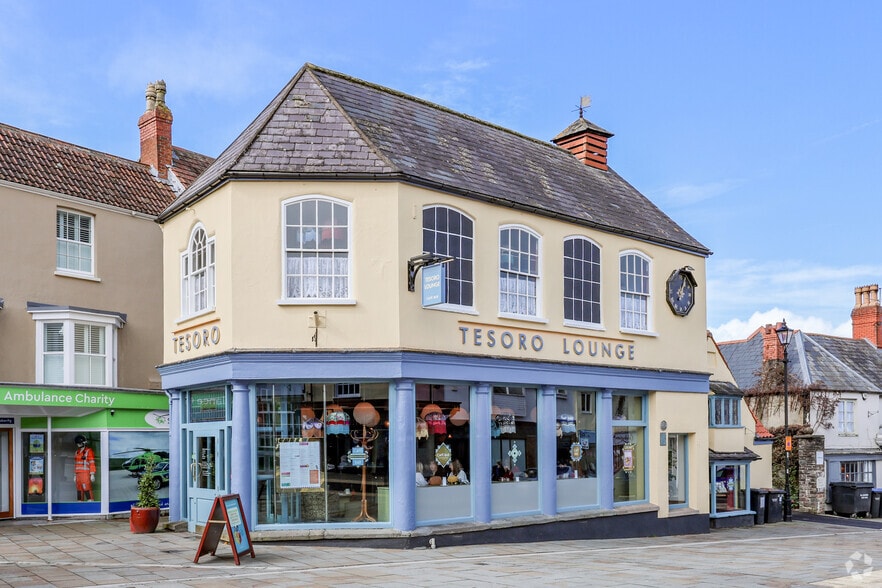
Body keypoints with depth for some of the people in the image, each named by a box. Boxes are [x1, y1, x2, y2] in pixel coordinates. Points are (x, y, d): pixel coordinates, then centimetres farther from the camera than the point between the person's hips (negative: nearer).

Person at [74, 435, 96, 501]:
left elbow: (92, 463, -9)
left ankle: (90, 501, -15)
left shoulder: (88, 451, -5)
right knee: (79, 489, 7)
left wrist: (92, 474, -14)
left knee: (87, 488, -14)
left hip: (85, 473, -7)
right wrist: (75, 475, 20)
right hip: (78, 473, 8)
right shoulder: (77, 452, 18)